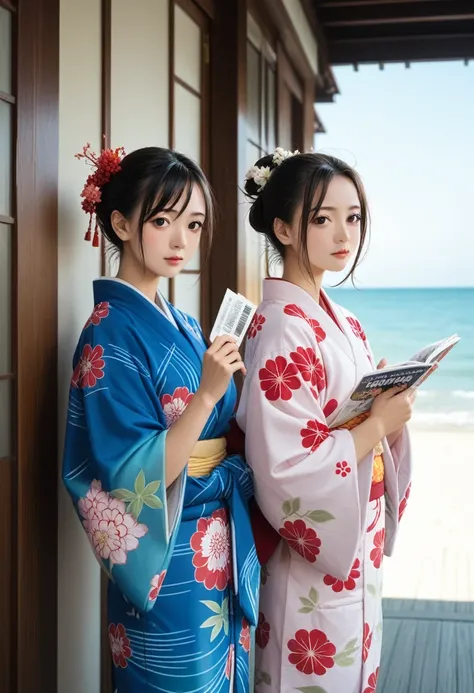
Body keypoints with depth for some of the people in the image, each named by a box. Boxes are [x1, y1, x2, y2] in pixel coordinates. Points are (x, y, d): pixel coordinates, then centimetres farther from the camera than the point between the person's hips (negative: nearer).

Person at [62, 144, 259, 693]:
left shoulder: (183, 326, 8)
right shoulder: (110, 333, -16)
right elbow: (135, 479, -21)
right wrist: (206, 394, -28)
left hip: (223, 552, 8)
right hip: (168, 564, -8)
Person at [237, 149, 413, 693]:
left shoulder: (344, 325, 8)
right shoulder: (281, 330, -19)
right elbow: (285, 469, -26)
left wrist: (392, 419, -4)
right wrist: (376, 426, -18)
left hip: (357, 556, 8)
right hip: (312, 573, -8)